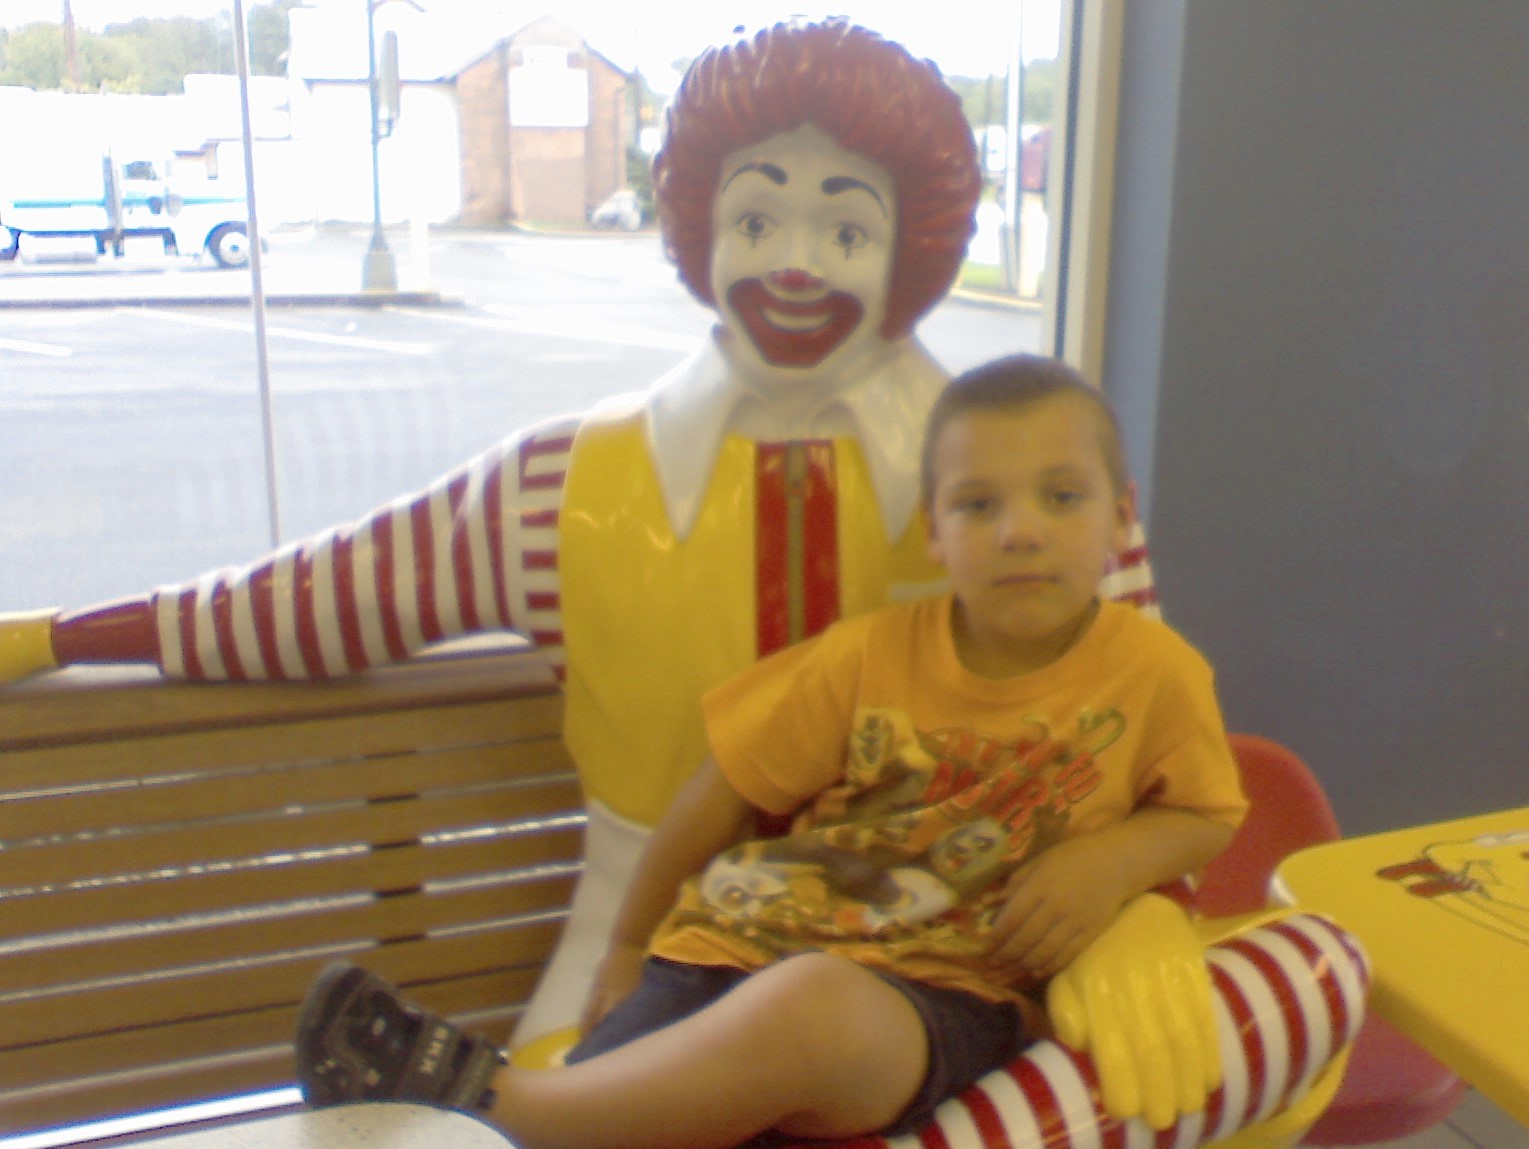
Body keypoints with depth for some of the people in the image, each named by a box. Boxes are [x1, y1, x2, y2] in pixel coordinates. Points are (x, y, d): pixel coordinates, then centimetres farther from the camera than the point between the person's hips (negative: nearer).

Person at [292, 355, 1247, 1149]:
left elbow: (1207, 815, 16)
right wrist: (627, 949, 18)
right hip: (734, 945, 2)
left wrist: (1115, 854, -8)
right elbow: (726, 791, 10)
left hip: (940, 992, -1)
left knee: (808, 1007, -38)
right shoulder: (871, 657, 2)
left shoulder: (1155, 674, 0)